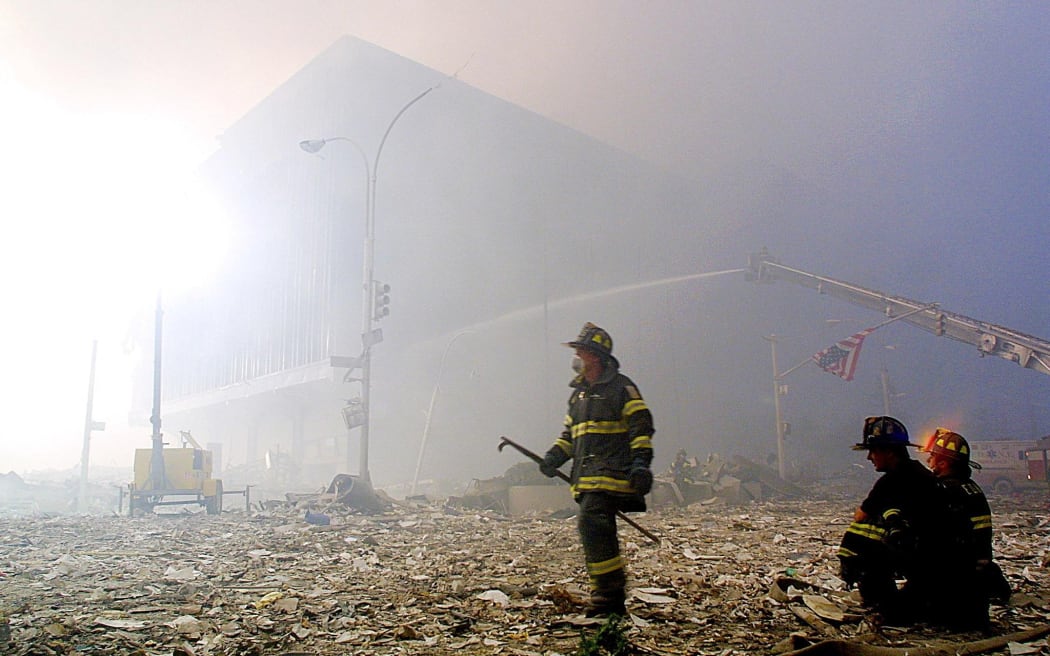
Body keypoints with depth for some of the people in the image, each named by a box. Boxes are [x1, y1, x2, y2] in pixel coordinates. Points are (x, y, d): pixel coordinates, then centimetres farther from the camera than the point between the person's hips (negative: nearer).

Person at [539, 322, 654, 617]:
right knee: (599, 534, 8)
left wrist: (640, 462, -19)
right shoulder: (578, 392, 21)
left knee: (591, 524, -20)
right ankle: (612, 600, 15)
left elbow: (641, 426, -8)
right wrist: (555, 456, 8)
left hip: (610, 473, -8)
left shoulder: (620, 387, -3)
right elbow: (570, 432, 25)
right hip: (587, 477, 8)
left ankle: (609, 593, -12)